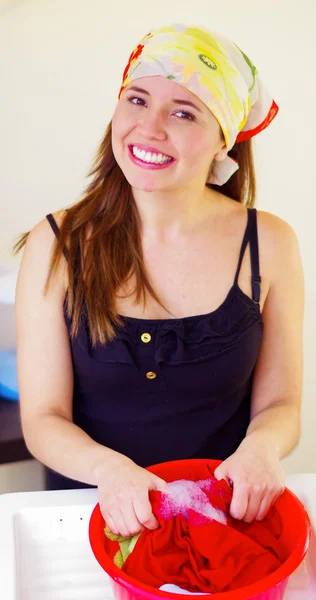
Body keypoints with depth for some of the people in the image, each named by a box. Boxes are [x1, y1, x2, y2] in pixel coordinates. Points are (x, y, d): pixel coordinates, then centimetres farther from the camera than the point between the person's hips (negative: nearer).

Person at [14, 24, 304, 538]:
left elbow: (279, 404, 2)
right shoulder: (55, 247, -7)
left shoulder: (269, 244, -5)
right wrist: (108, 468, -25)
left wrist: (262, 449, -20)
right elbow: (43, 419, -5)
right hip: (95, 512, 0)